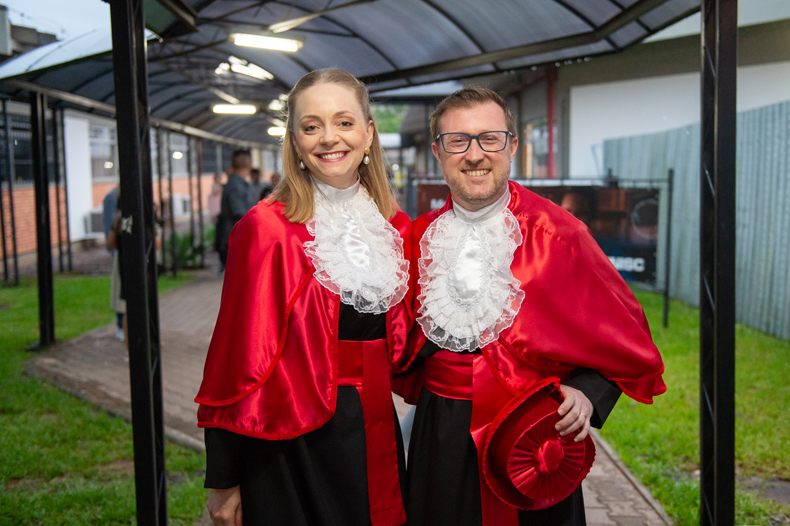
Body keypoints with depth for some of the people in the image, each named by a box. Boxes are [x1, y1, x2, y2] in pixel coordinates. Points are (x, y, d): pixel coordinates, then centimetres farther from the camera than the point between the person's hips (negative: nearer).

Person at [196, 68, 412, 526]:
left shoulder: (397, 228, 3)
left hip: (375, 435, 5)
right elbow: (239, 354, -11)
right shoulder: (267, 229, -12)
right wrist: (224, 481, -9)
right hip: (292, 447, -4)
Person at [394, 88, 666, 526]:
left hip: (531, 439, -2)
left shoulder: (557, 235, -8)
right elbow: (402, 341, 12)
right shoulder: (421, 236, 1)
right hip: (439, 440, 3)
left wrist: (587, 392, -17)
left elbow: (619, 331, -2)